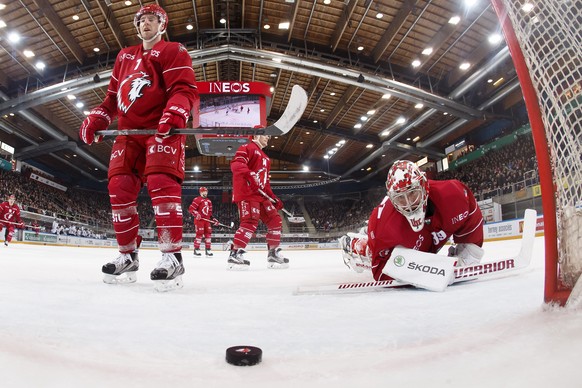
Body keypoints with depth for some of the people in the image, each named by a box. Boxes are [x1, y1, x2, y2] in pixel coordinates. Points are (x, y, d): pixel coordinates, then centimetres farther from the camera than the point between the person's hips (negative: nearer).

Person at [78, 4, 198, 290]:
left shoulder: (172, 51, 6)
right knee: (119, 187, -3)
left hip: (162, 128, -6)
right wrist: (96, 119, 13)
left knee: (161, 182, -23)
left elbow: (185, 88, -10)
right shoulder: (124, 57, 27)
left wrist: (175, 112, -28)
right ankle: (128, 256, 6)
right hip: (128, 130, 7)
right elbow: (113, 96, 27)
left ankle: (172, 256, -23)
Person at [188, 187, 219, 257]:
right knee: (199, 234, -11)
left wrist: (212, 219, 13)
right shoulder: (197, 200, -7)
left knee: (208, 234, 5)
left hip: (206, 220, 7)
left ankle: (208, 250, 13)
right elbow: (191, 209, -12)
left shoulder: (209, 201, 17)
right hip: (199, 219, -7)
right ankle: (196, 250, -1)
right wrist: (196, 214, -26)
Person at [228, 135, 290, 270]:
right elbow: (236, 164, -17)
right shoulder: (247, 147, 1)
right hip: (246, 192, -9)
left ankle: (273, 253, 12)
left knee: (275, 220, 5)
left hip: (261, 195, 9)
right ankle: (234, 254, -18)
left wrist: (273, 197, 18)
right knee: (251, 221, -23)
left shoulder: (265, 157, 28)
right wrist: (249, 174, -33)